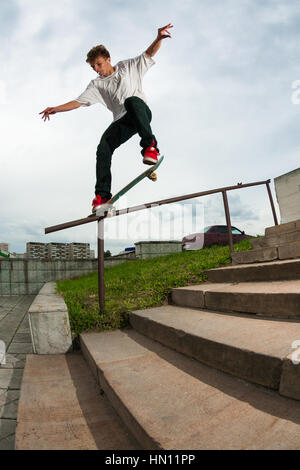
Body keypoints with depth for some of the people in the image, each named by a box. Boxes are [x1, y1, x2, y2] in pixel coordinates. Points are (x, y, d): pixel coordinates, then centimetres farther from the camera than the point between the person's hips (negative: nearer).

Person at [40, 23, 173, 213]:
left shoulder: (128, 66, 14)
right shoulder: (97, 85, 19)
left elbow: (149, 54, 8)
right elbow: (79, 101, 12)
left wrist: (159, 38, -12)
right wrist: (56, 109, 0)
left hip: (142, 113, -3)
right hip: (122, 121, 3)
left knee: (131, 101, -38)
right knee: (103, 148, -21)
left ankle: (150, 144, -37)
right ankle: (102, 194, -23)